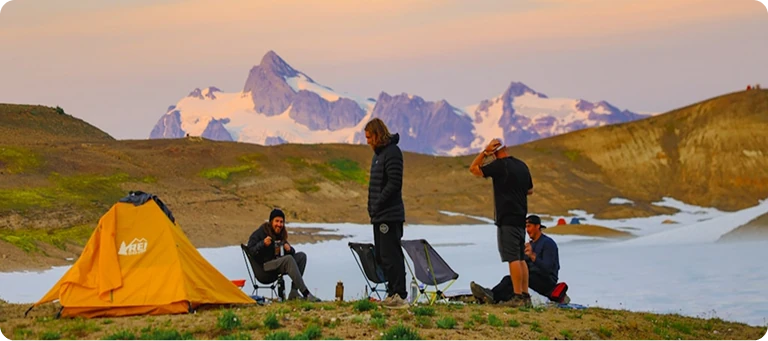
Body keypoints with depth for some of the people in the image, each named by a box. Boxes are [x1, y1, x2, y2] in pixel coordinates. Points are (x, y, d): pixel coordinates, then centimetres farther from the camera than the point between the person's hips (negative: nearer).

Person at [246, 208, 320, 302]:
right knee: (289, 259, -32)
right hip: (265, 266, -8)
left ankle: (294, 292, -18)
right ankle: (306, 294, -39)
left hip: (279, 264, 8)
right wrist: (263, 244, -29)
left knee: (301, 256, -11)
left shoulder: (280, 234, 15)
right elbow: (250, 251, -13)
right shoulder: (260, 232, -5)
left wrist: (289, 249, -7)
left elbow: (291, 252, 18)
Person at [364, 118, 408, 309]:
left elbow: (394, 184, -20)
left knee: (391, 255, -10)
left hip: (390, 215, -11)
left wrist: (378, 204, -18)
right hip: (380, 215, 11)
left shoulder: (392, 152, -12)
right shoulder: (378, 153, 18)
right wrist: (372, 208, 13)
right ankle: (393, 293, 20)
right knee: (381, 256, 13)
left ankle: (399, 296, -7)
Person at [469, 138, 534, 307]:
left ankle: (518, 296, -11)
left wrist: (485, 152, -3)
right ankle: (525, 295, 11)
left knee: (513, 258, -9)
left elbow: (474, 169, -4)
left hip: (507, 218, -8)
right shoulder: (522, 165, 12)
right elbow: (530, 190, 22)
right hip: (520, 217, 8)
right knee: (521, 258, 11)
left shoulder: (500, 165, -12)